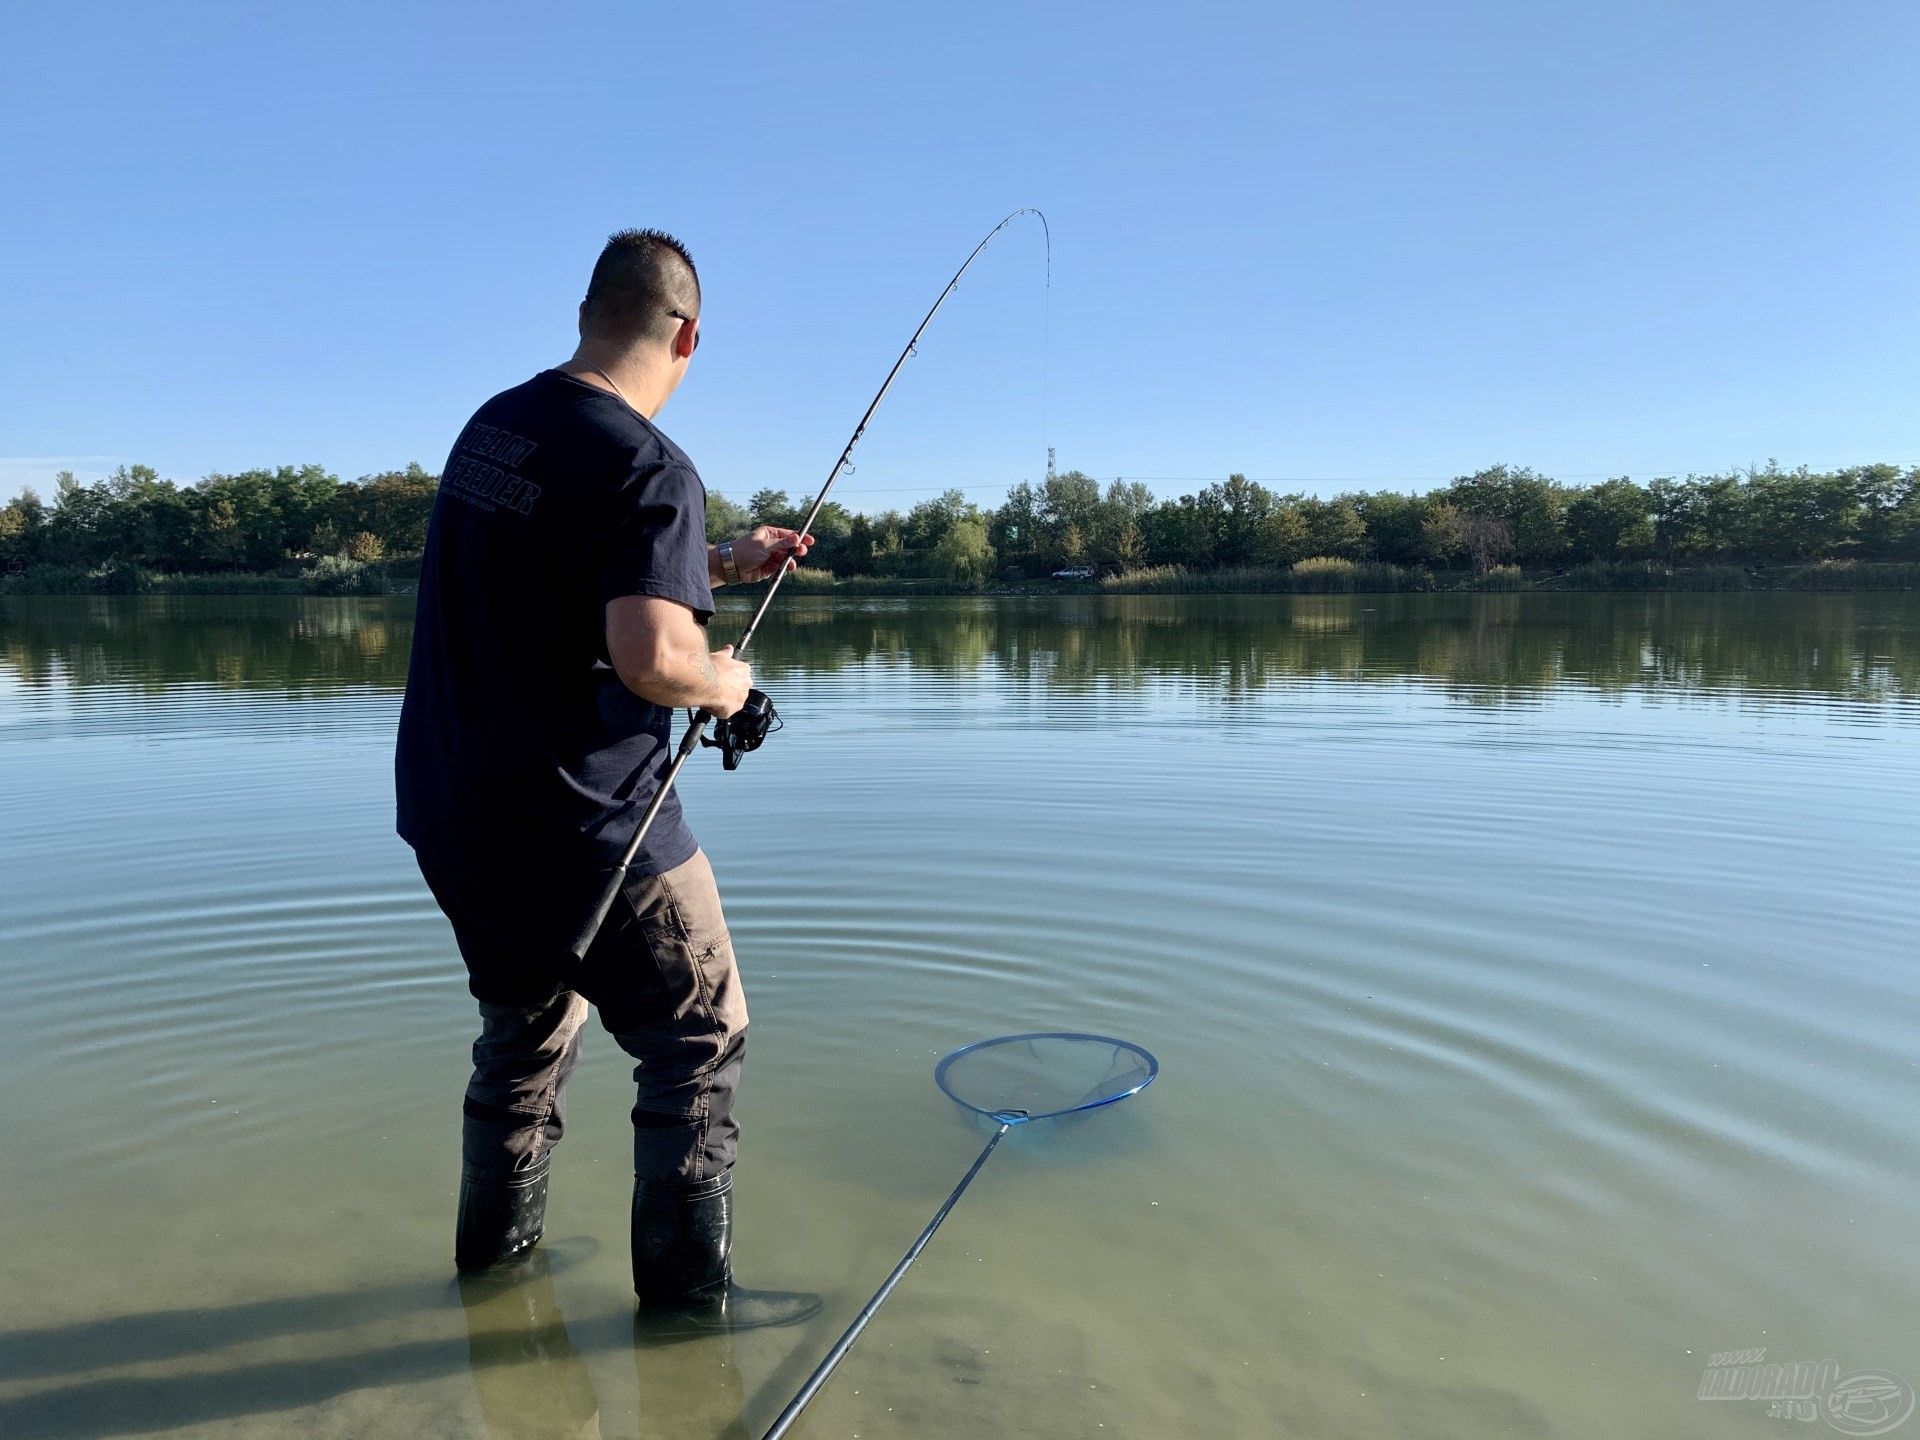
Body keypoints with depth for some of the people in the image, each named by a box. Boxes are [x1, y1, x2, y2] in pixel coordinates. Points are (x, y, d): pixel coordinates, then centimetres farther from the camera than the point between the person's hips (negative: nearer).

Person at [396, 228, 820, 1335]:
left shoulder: (494, 424, 8)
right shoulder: (650, 467, -18)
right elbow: (651, 656, -29)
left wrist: (722, 562, 21)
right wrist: (721, 681, -8)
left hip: (450, 807, 9)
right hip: (583, 827, -8)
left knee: (525, 1028, 25)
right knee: (700, 1039, 7)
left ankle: (496, 1246, 39)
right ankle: (688, 1286, 15)